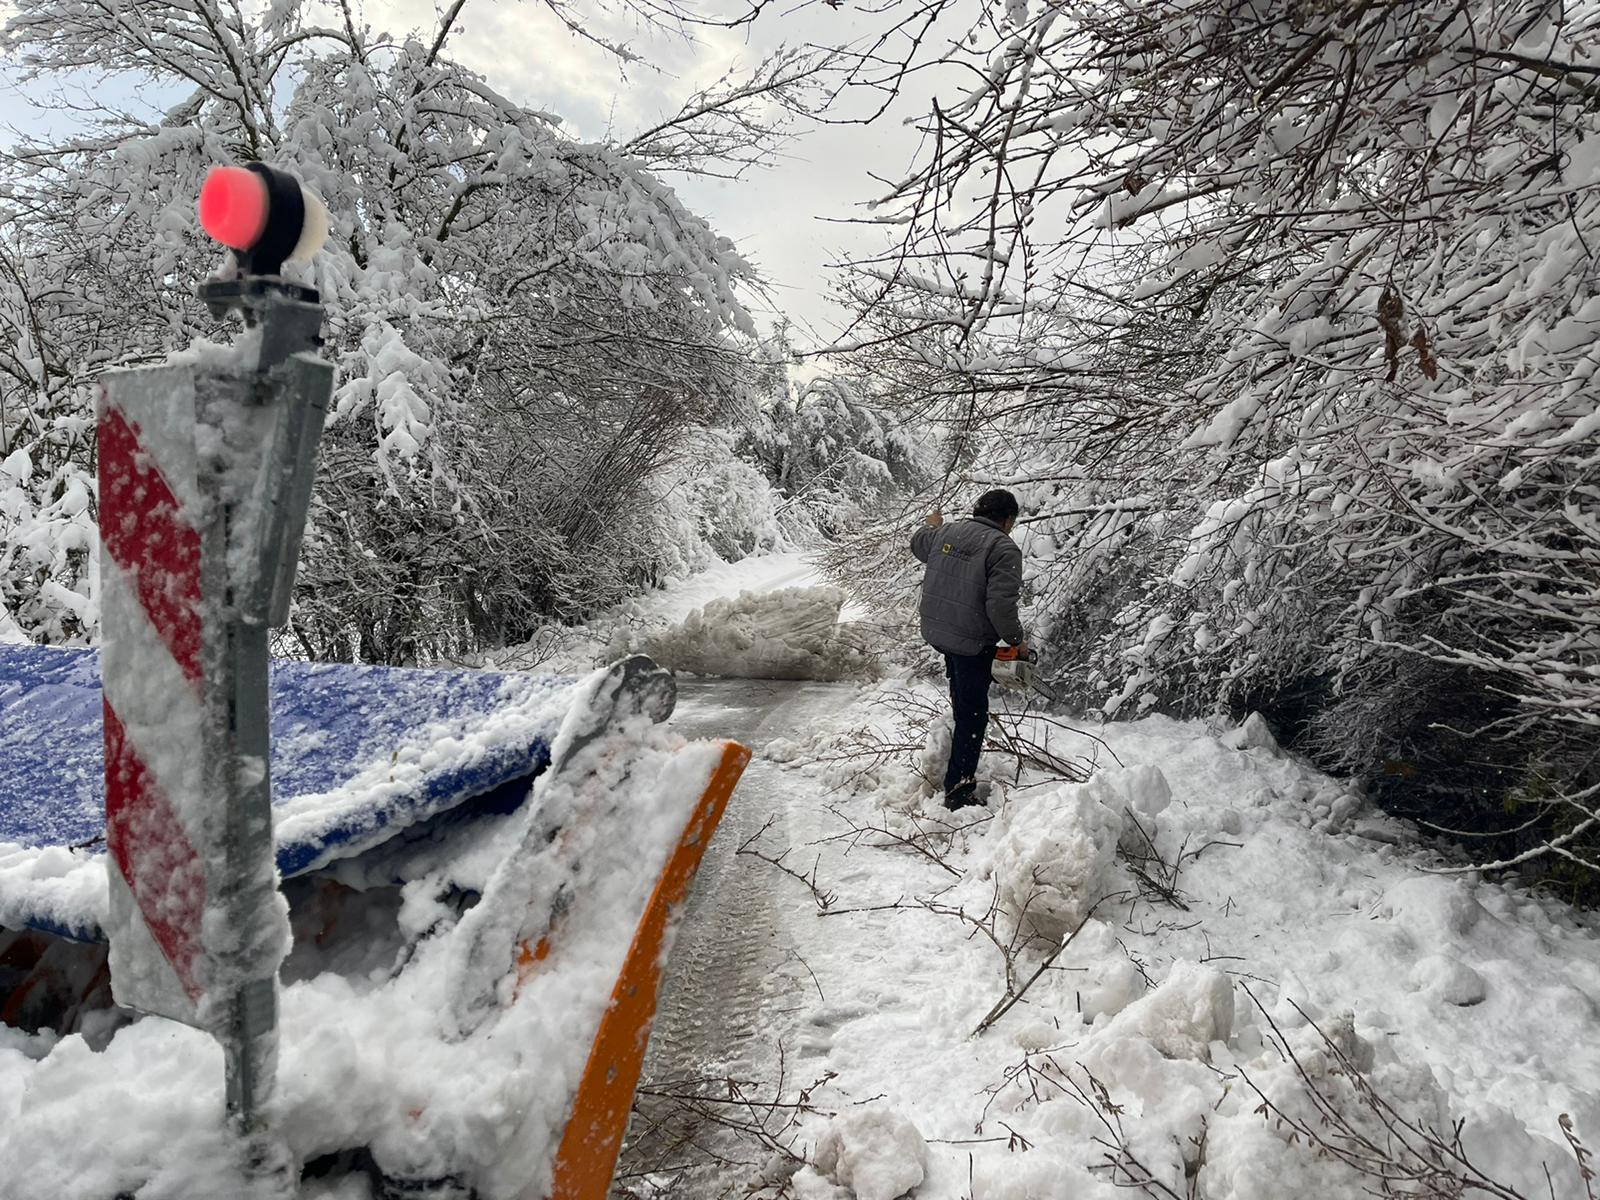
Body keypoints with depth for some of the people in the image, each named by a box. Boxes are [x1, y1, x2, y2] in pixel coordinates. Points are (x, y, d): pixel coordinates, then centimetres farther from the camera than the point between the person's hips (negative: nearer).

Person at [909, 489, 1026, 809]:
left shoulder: (947, 532, 5)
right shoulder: (1004, 548, -16)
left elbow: (918, 543, 28)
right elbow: (1001, 604, -23)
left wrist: (932, 527, 49)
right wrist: (1016, 639, -7)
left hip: (935, 631, 7)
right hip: (972, 641, -7)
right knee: (973, 713, 2)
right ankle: (958, 789, 3)